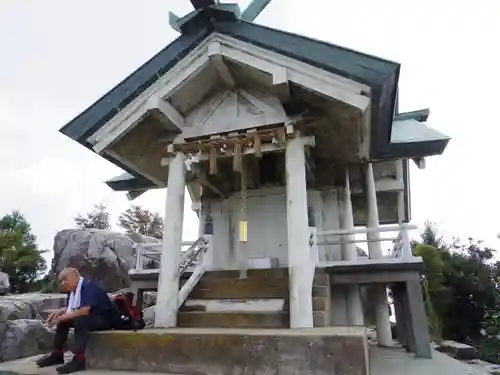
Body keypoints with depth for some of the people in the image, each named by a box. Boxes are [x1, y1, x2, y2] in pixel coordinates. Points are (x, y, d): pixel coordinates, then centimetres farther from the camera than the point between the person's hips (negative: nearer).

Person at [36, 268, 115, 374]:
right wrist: (58, 313, -6)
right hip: (90, 317, 10)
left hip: (104, 319, -10)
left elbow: (84, 311, -31)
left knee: (80, 320, -33)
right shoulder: (72, 289, 4)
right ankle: (57, 354, 10)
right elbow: (70, 308, 14)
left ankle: (79, 360, -28)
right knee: (63, 320, 4)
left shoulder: (88, 286, -23)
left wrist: (61, 317, -23)